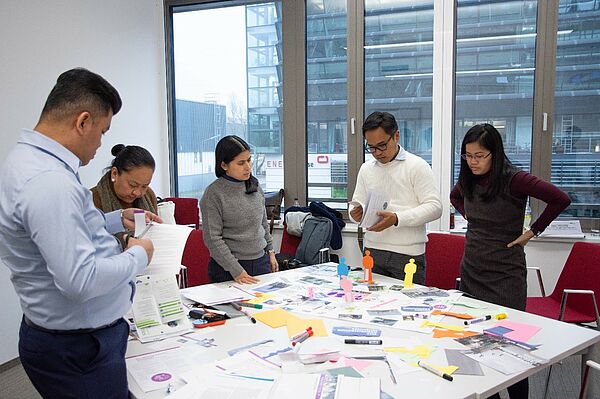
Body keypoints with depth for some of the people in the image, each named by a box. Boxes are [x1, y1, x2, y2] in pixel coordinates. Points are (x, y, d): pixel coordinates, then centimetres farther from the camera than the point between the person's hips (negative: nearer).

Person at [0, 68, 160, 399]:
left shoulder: (28, 160, 5)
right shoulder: (48, 181, -29)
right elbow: (80, 280, -32)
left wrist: (117, 220, 11)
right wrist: (138, 255, -16)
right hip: (78, 348, -10)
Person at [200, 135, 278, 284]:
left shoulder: (254, 185, 5)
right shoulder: (213, 194, -13)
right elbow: (212, 238, -15)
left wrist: (270, 252, 13)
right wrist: (236, 271, -17)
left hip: (261, 261, 5)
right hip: (228, 269, -5)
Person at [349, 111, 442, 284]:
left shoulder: (417, 166, -3)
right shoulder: (366, 169, 13)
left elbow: (434, 207, -9)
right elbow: (357, 203, 19)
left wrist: (397, 219, -21)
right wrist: (356, 213, -6)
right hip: (372, 251, 4)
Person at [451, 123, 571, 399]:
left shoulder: (513, 180, -15)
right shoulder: (468, 180, 5)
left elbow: (560, 199, -19)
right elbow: (454, 197, 27)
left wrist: (532, 232, -12)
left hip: (504, 274, -6)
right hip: (471, 270, 6)